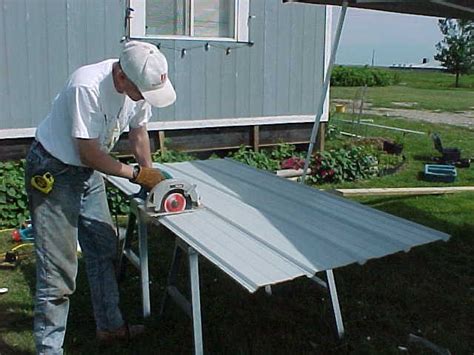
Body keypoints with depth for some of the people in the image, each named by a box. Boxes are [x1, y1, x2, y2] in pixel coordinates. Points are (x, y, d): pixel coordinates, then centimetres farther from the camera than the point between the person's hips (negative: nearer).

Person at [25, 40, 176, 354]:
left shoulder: (139, 85, -10)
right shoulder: (87, 87, -32)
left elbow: (138, 129, 8)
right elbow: (90, 154, -26)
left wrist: (151, 176, 1)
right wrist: (136, 174, -18)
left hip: (88, 172, 8)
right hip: (53, 172, -8)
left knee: (104, 249, 16)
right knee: (58, 268, -6)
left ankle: (110, 325, 34)